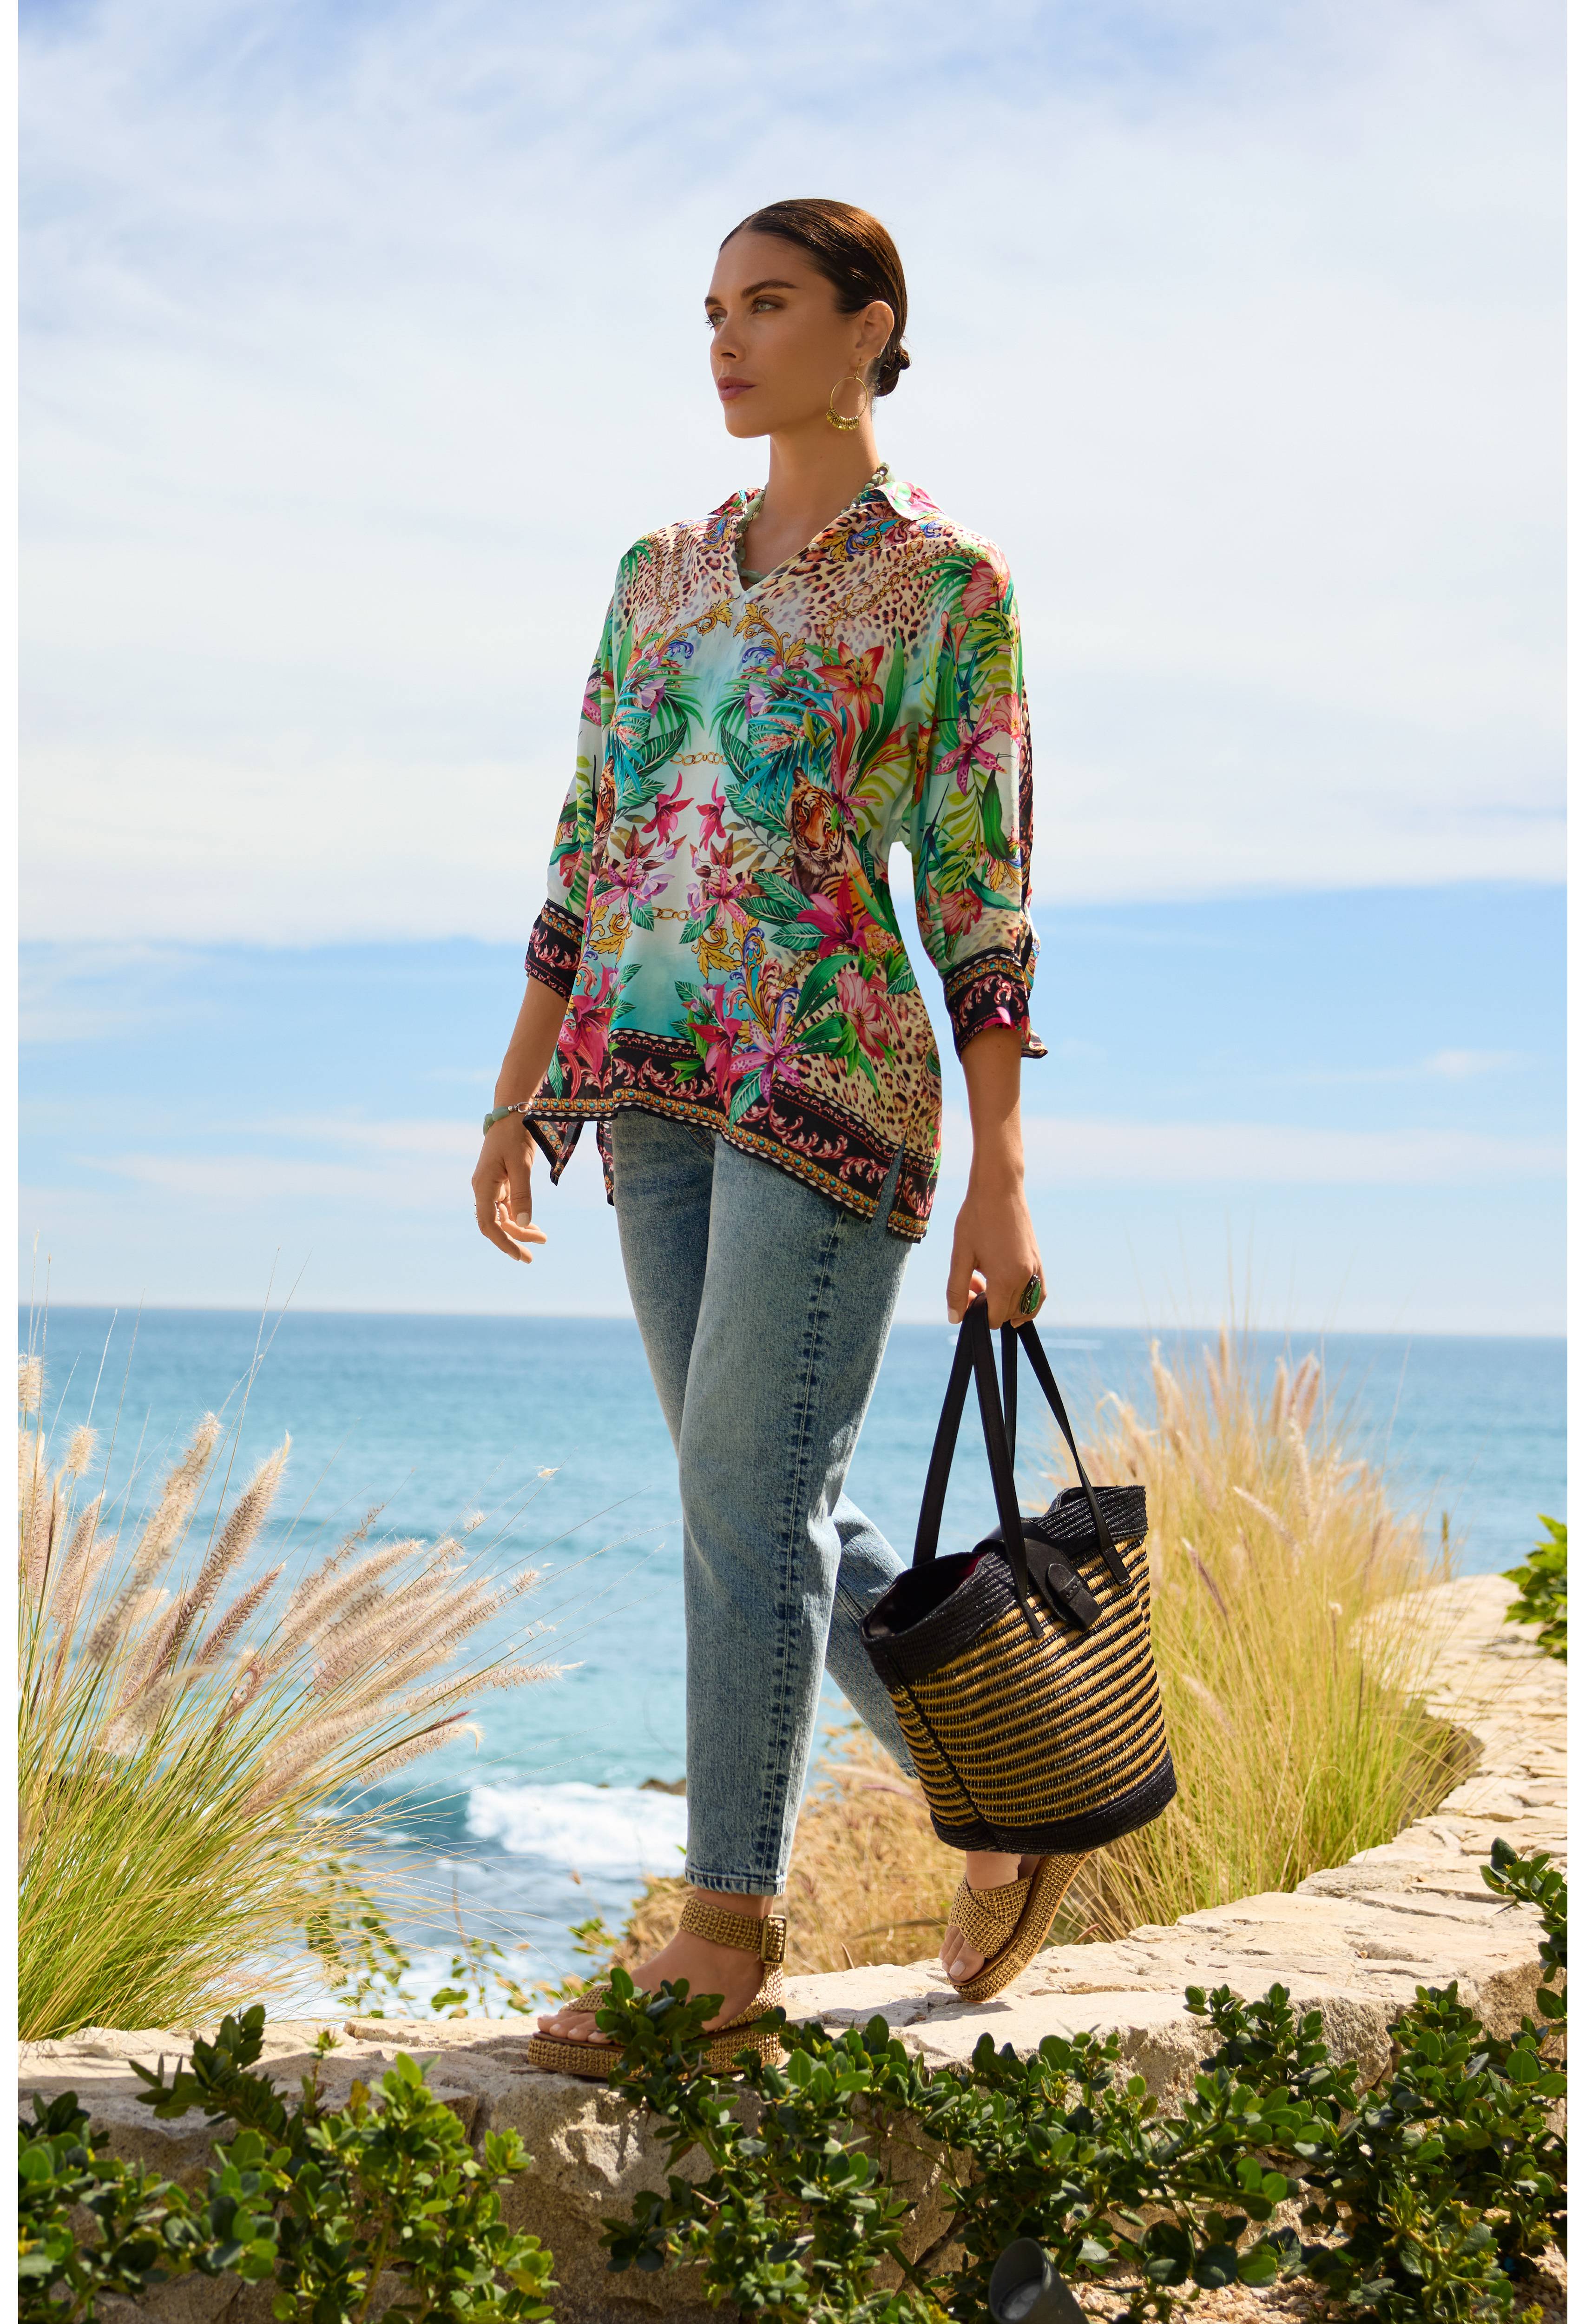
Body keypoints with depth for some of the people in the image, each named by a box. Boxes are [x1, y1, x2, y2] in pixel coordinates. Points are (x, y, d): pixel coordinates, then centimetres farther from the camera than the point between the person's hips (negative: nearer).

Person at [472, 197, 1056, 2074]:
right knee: (769, 1503, 10)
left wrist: (1002, 1184, -10)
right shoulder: (660, 571, 16)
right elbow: (586, 859, 17)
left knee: (749, 1495, -8)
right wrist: (516, 1099, 13)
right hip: (654, 1080, 7)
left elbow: (981, 898, -6)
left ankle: (727, 1932, 4)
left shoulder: (946, 583, -1)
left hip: (832, 1074, -6)